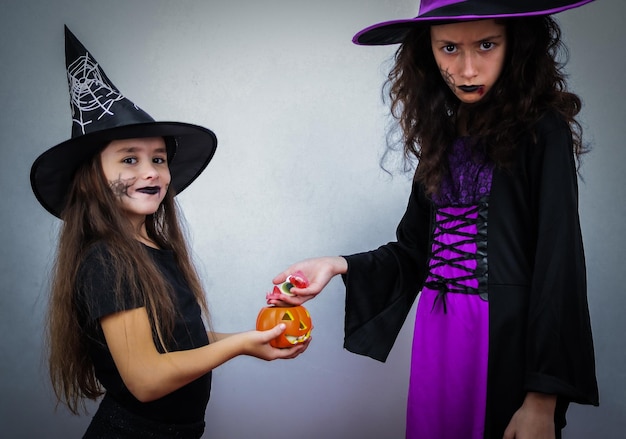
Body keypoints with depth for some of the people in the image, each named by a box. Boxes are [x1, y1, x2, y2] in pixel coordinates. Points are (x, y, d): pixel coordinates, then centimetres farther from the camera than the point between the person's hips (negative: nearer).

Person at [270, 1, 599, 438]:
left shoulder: (541, 131, -9)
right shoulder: (444, 137, 9)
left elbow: (559, 267, -13)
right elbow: (413, 252, 10)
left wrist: (543, 400, -17)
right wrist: (338, 266, -7)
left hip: (510, 339, -5)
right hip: (437, 337, 6)